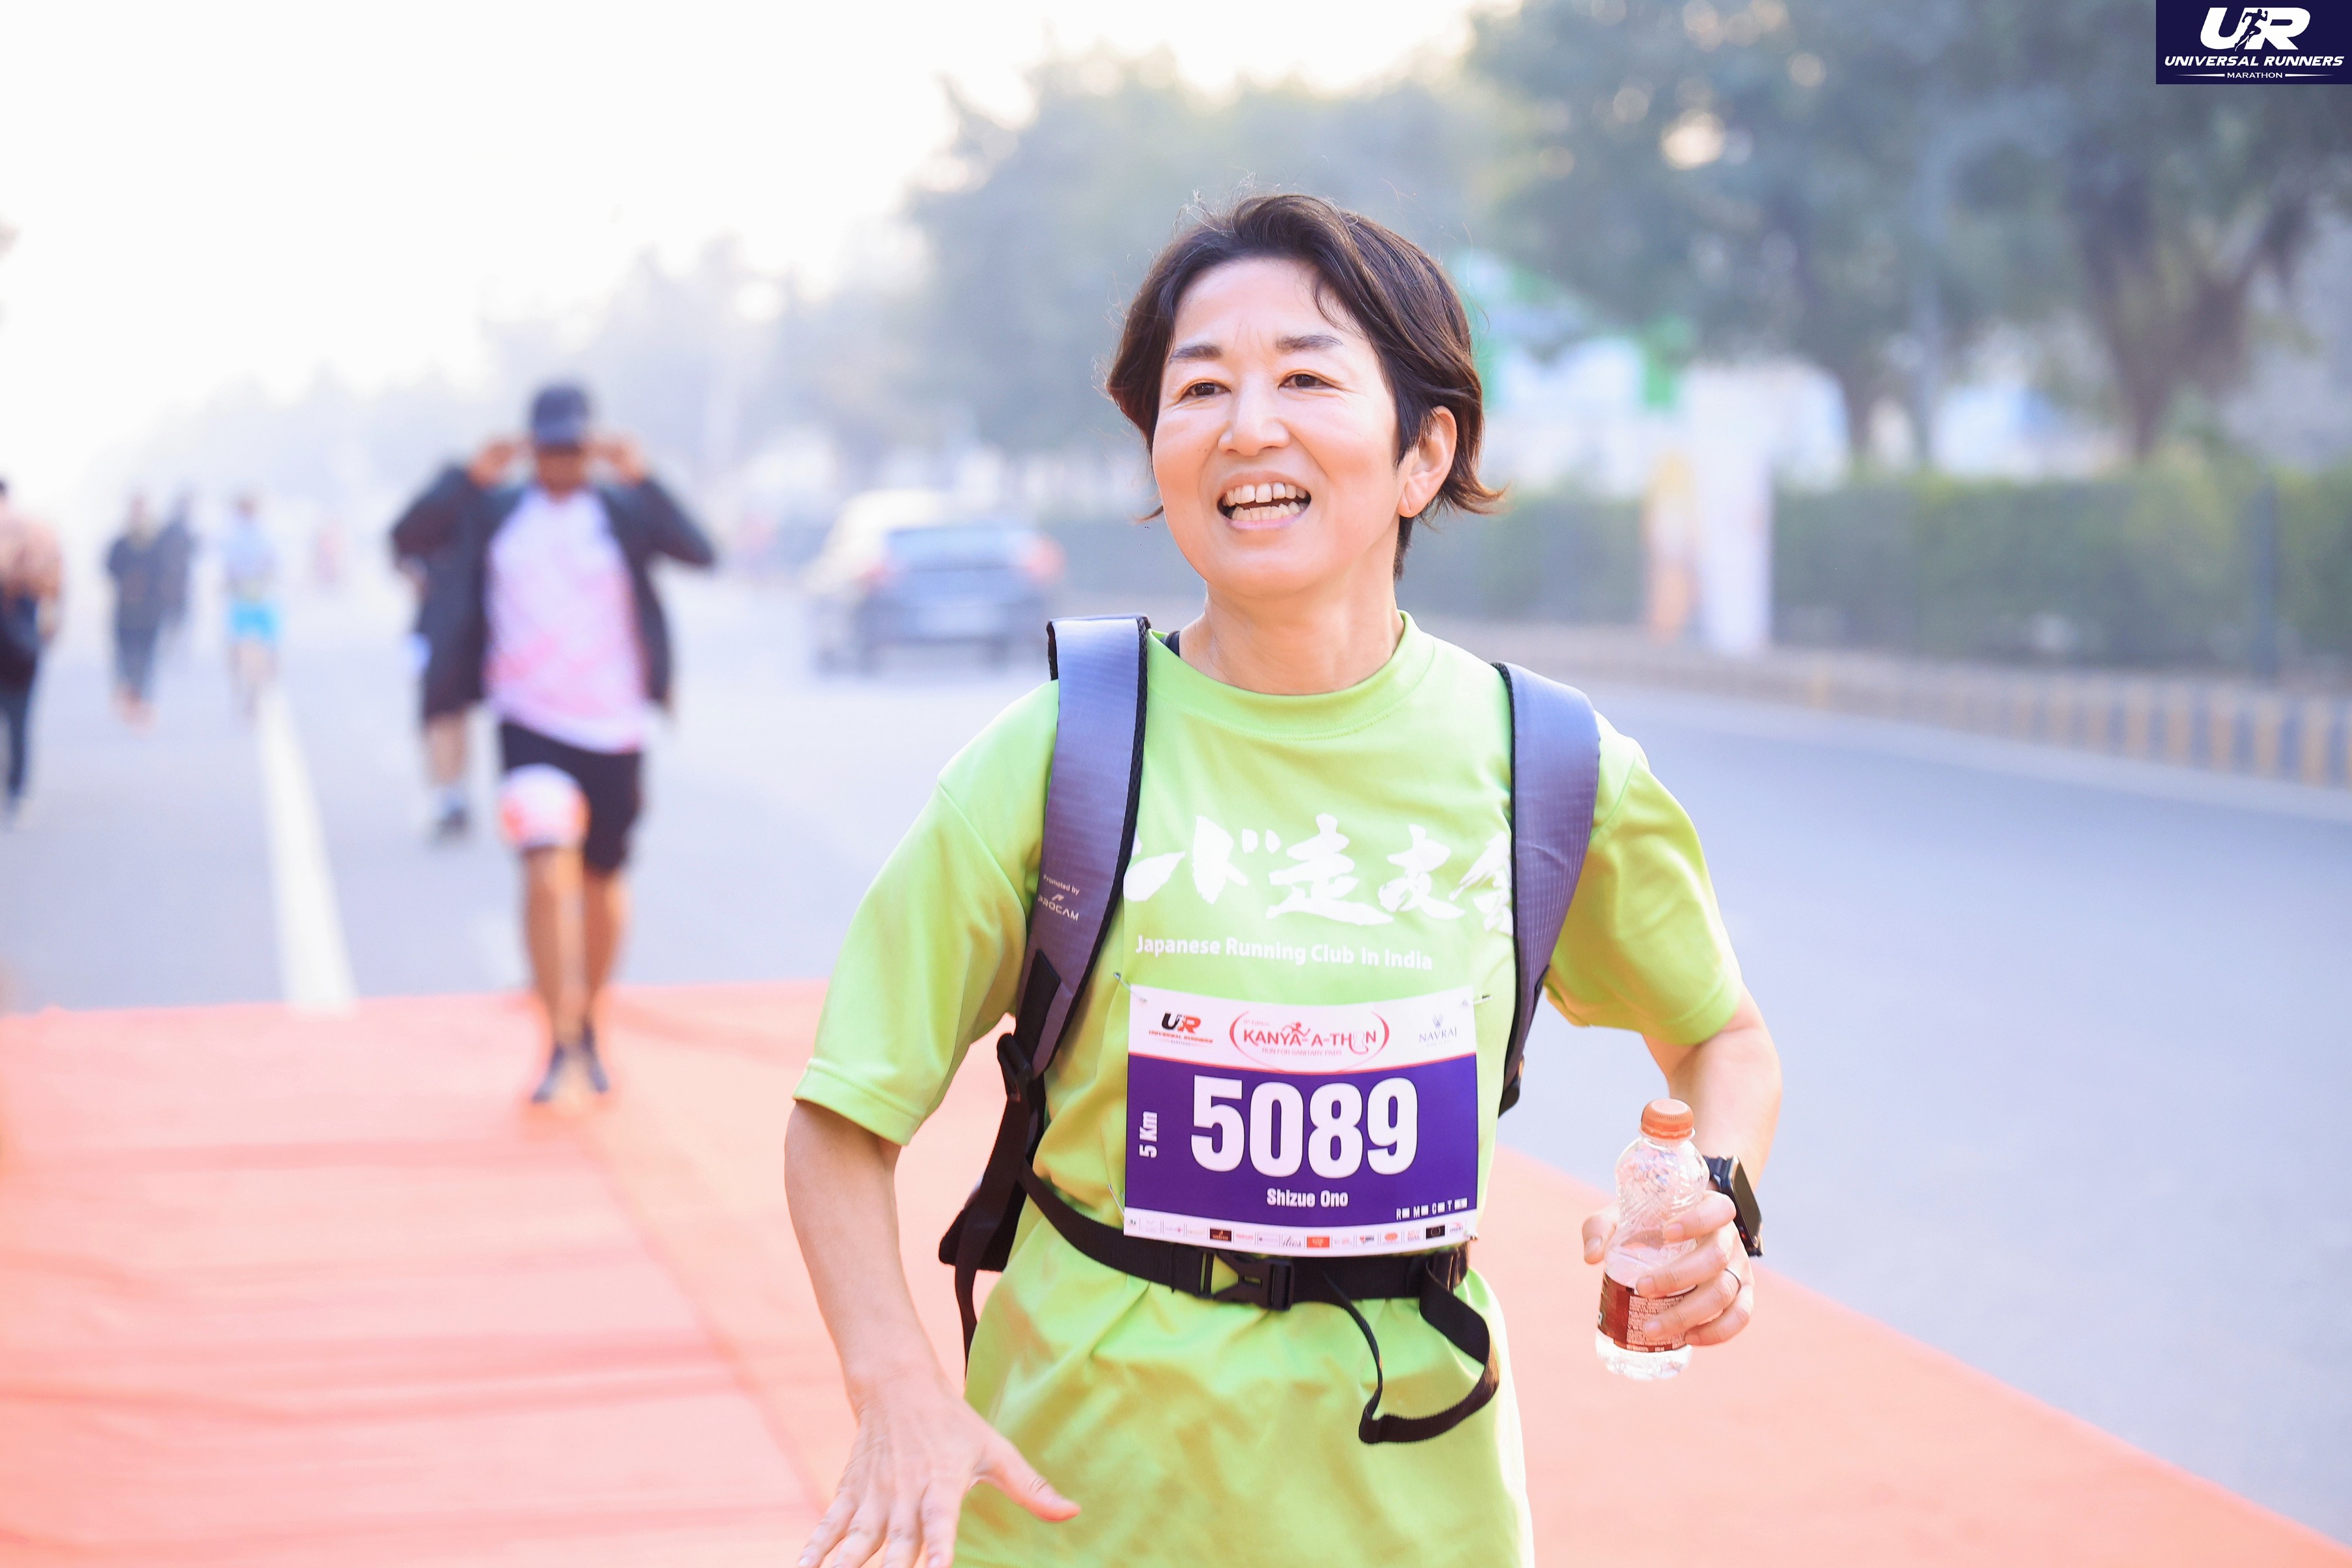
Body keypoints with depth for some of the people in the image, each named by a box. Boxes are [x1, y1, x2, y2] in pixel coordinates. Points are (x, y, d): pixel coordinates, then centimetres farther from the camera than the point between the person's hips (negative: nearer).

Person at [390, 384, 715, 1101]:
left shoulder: (622, 511, 2)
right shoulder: (492, 511, 6)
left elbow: (698, 552, -13)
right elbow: (407, 539, -3)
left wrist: (641, 480, -20)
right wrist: (469, 476, -11)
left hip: (614, 730, 1)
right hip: (530, 725, -1)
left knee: (602, 881, 13)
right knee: (548, 875, -17)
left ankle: (589, 1024, 34)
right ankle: (559, 1041, -7)